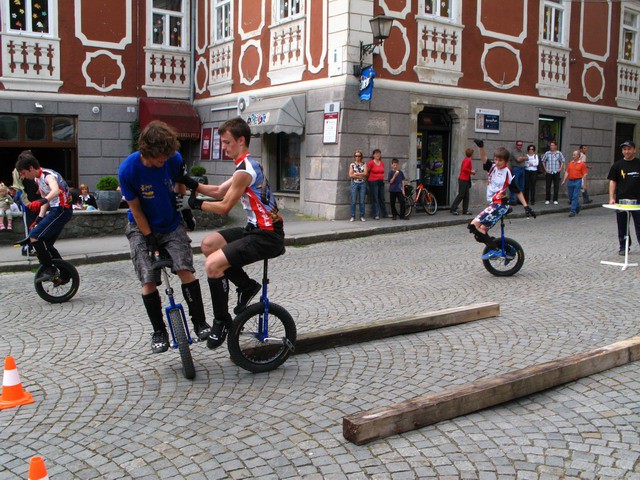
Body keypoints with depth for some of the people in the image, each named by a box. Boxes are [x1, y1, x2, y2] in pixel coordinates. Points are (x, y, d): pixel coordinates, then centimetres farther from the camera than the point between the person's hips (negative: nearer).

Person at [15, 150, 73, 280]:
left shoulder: (48, 175, -18)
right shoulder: (37, 178, 12)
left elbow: (56, 190, -40)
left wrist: (41, 201, -57)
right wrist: (40, 217, 12)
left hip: (61, 210, -10)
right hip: (56, 210, 10)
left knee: (34, 237, -18)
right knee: (46, 244, 13)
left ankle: (49, 269, -12)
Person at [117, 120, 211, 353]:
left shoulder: (174, 159, -16)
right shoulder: (128, 169, -22)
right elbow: (136, 209, -13)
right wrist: (151, 239, -12)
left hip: (172, 225, 1)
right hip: (142, 229, -1)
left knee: (185, 270, -18)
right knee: (148, 281, -10)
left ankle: (200, 323, -6)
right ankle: (159, 332, 6)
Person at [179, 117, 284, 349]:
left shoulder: (244, 170, -17)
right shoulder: (248, 165, 15)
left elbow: (224, 206, -15)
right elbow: (219, 191, 20)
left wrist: (196, 203, -1)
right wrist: (193, 184, 11)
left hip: (266, 236, -10)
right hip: (257, 229, 10)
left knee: (213, 264, -19)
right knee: (209, 243, 12)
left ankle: (222, 321, -3)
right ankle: (246, 285, 19)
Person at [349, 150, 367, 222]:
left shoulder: (364, 164, 8)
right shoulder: (352, 164, 8)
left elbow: (365, 173, -6)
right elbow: (350, 175, -3)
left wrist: (356, 174, -7)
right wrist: (361, 176, -6)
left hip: (362, 184, 1)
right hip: (354, 184, -1)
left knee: (362, 201, 0)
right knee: (354, 201, -3)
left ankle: (362, 216, 7)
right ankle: (352, 216, 2)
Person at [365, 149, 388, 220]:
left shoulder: (382, 163, 9)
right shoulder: (370, 163, -9)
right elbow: (366, 172, -1)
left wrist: (382, 178, 14)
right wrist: (369, 178, 8)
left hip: (381, 182, 6)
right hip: (373, 182, -6)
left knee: (382, 198, 12)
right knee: (375, 199, -3)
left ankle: (384, 214, 19)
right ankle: (376, 215, 1)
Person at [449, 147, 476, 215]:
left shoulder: (466, 159, 15)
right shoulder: (468, 160, -13)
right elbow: (464, 168, -24)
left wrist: (471, 172, 10)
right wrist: (471, 171, -12)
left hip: (466, 180, 10)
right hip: (463, 180, -10)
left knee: (466, 196, 9)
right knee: (461, 195, -8)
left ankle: (465, 210, 12)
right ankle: (453, 209, -6)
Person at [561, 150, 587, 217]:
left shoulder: (582, 164, -2)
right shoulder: (570, 163, 13)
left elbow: (584, 174, -4)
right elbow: (567, 172, 14)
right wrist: (564, 180, 6)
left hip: (577, 181, -5)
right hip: (570, 181, 5)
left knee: (575, 197, -8)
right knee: (571, 197, 10)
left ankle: (573, 211, -7)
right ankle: (577, 207, 33)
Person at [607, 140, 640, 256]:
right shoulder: (617, 165, 5)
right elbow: (612, 182, 4)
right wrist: (611, 198, -5)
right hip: (621, 200, 1)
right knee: (622, 226, 8)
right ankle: (623, 246, 20)